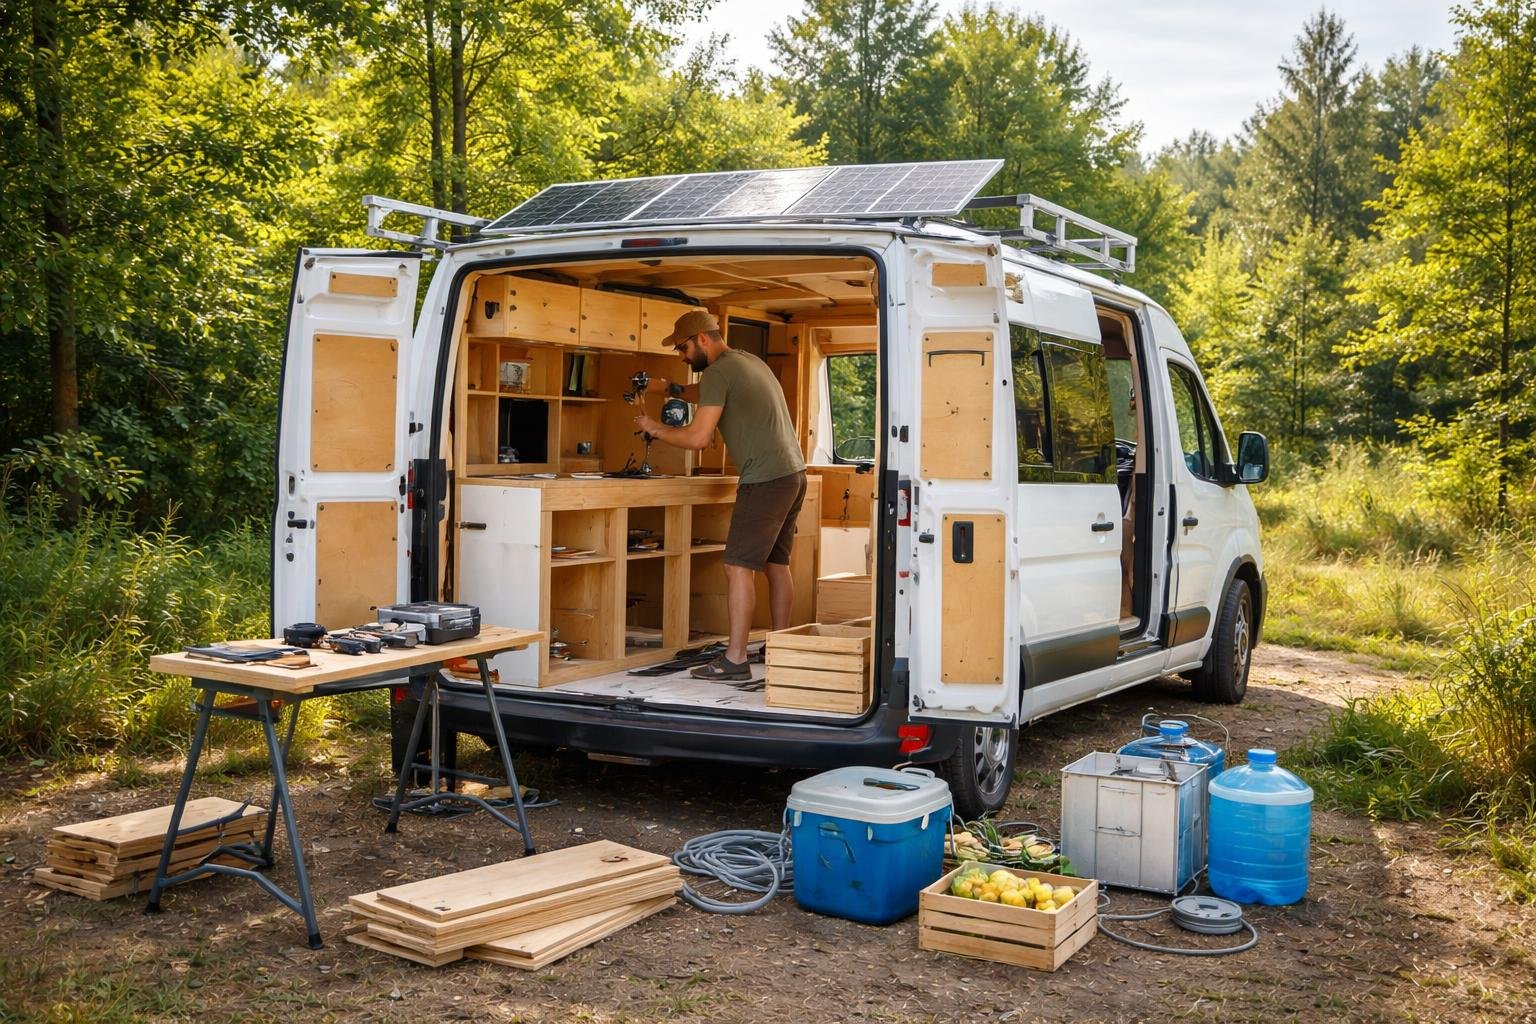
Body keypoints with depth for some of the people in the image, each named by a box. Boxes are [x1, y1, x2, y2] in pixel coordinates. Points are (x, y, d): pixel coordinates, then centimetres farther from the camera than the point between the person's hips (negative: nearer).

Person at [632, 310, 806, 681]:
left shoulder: (718, 372, -11)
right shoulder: (749, 361, 19)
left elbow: (697, 437, -16)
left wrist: (655, 429, -1)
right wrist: (671, 388, 24)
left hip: (765, 480, -10)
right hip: (793, 473, 10)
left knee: (739, 566, -8)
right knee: (776, 564, 14)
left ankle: (735, 660, -8)